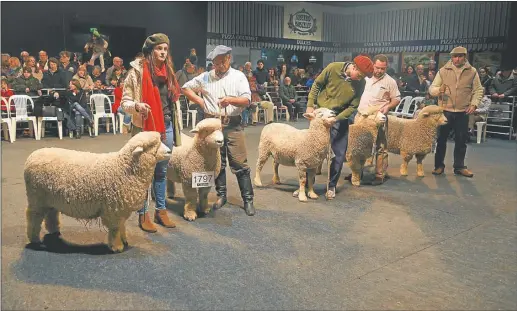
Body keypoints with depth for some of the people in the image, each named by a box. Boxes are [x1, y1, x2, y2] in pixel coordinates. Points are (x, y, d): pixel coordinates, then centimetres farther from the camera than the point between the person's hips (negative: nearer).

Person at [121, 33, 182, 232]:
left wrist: (175, 127, 18)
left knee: (161, 171, 13)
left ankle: (161, 210, 24)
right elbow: (124, 102, -7)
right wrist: (136, 105, -29)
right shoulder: (137, 71, -8)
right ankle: (143, 214, 12)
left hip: (167, 127, 6)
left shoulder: (168, 71, 10)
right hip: (146, 128, -6)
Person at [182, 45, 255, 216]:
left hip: (233, 125, -2)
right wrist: (200, 101, 6)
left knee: (240, 164, -4)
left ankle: (248, 199, 3)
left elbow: (247, 99, -6)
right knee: (217, 163, 10)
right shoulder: (205, 77, 9)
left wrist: (231, 100, -25)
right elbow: (186, 88, 19)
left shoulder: (238, 76, 3)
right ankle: (221, 196, 23)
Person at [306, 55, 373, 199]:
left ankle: (331, 186, 18)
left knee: (339, 155, 2)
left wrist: (336, 119, -20)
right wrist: (310, 105, -6)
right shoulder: (333, 68, -16)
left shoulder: (360, 83, -11)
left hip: (340, 118, 1)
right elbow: (317, 85, -3)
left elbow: (353, 106, -9)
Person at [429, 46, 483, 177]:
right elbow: (432, 89, 1)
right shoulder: (443, 71, 3)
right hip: (445, 111, -1)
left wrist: (474, 104, -7)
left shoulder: (472, 72, 5)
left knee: (461, 141, 7)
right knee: (441, 139, 4)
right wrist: (438, 90, -21)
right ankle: (439, 165, 15)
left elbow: (478, 90, 8)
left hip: (463, 112, 1)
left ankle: (459, 166, 19)